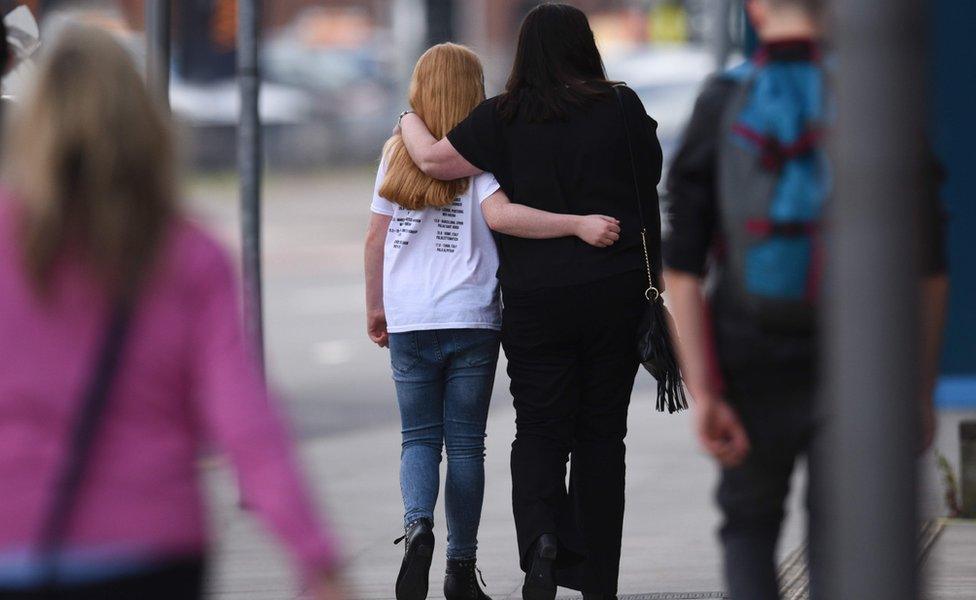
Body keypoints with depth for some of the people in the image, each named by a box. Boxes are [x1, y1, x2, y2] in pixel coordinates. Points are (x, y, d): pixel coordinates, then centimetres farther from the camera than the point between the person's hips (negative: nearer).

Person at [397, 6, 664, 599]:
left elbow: (435, 159, -4)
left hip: (537, 299, -1)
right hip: (618, 293, 1)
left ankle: (542, 533, -22)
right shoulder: (622, 108, -1)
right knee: (601, 433, 9)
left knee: (540, 431, 6)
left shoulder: (505, 118, -5)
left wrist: (411, 121, 16)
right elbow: (650, 179, 10)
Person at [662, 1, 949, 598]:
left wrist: (703, 396, -10)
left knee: (749, 529, 21)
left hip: (753, 371, 0)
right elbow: (930, 269, -4)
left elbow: (682, 268, -11)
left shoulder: (719, 109, -5)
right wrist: (924, 390, 6)